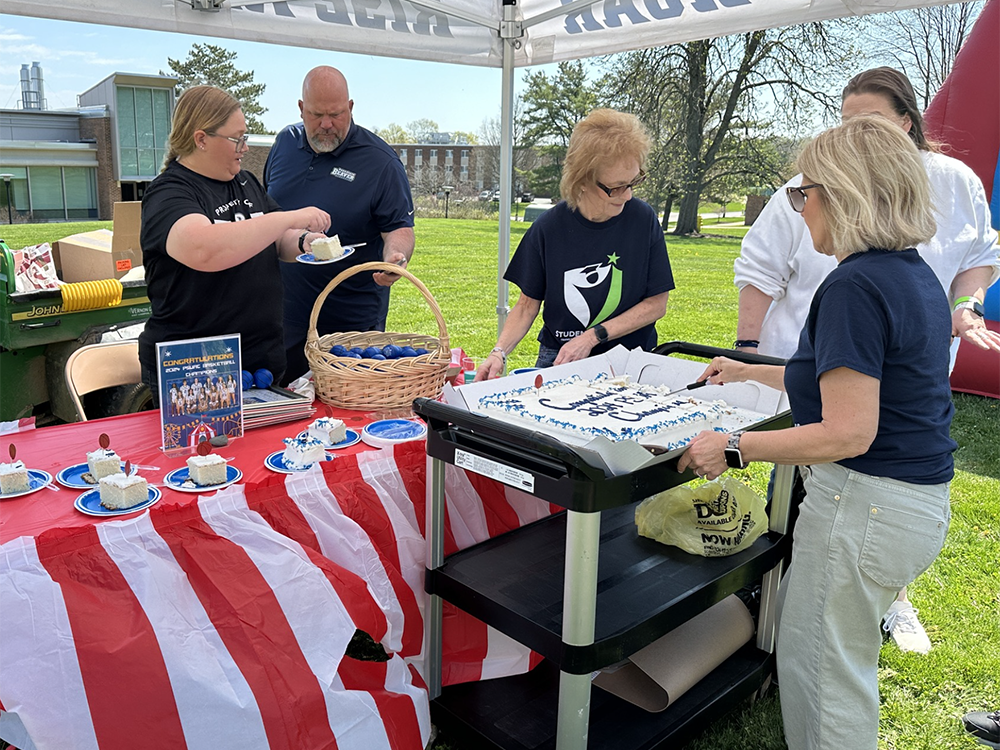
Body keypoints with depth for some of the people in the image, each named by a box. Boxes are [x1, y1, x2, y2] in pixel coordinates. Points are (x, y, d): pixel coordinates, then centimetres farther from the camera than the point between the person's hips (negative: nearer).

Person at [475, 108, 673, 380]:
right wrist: (500, 352, -12)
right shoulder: (548, 228, -6)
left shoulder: (643, 220, -7)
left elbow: (656, 303, -3)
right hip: (557, 359, 0)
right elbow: (529, 303, 4)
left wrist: (592, 337, -11)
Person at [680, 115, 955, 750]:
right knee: (803, 621, 25)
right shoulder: (916, 275, 9)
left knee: (821, 667, 8)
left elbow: (847, 433, -26)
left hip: (866, 505, -10)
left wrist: (734, 447, -20)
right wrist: (749, 372, 26)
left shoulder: (856, 286, -22)